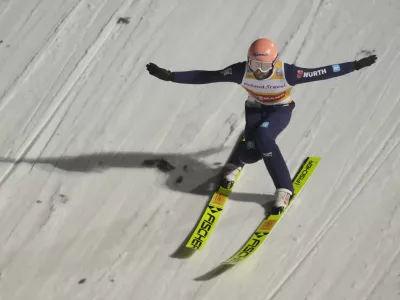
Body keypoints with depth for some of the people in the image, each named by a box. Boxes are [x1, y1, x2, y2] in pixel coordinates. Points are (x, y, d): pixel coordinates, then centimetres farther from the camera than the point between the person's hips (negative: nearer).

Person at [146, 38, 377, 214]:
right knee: (253, 152, -22)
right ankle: (236, 162, 21)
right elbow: (206, 76, -26)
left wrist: (356, 65, -29)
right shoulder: (242, 71, -29)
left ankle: (284, 188, -21)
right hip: (256, 108, 2)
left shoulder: (286, 73, -33)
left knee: (263, 136, -34)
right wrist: (170, 76, -31)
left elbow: (321, 73, -28)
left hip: (281, 110, -2)